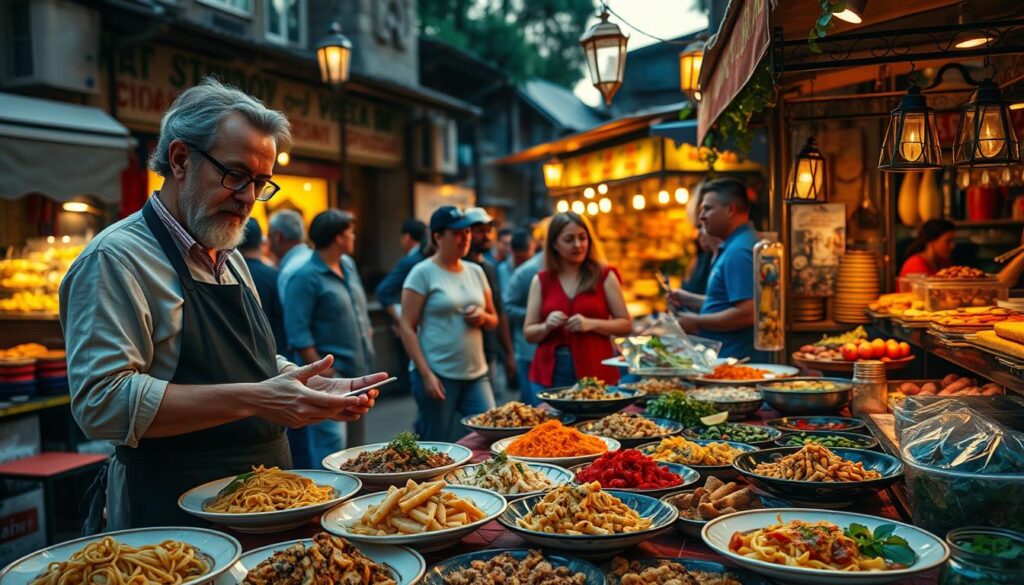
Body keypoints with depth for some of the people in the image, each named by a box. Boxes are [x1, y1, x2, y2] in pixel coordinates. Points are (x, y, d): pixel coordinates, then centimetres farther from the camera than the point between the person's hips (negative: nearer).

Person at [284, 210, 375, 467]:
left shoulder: (349, 268, 12)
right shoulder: (306, 277, -13)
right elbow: (297, 332, -18)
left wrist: (367, 344, 14)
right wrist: (322, 372, -19)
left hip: (358, 372, 9)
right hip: (332, 376, -9)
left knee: (355, 449, 16)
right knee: (331, 446, -11)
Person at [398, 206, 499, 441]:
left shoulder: (476, 272, 12)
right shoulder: (423, 273, -4)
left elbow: (493, 320, 21)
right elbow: (407, 327, -7)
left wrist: (483, 317, -4)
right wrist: (426, 374, -14)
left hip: (476, 374, 6)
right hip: (438, 375, -5)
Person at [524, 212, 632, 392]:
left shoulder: (604, 276, 3)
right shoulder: (541, 281, 7)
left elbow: (625, 325, 1)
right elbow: (528, 333, 8)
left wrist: (591, 324, -14)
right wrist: (546, 327, -13)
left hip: (596, 372, -1)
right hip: (550, 373, 1)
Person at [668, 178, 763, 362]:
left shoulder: (739, 251, -17)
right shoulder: (735, 245, 16)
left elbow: (746, 313, -26)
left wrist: (697, 322, -16)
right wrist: (688, 300, 15)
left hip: (734, 361, -10)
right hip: (729, 359, 10)